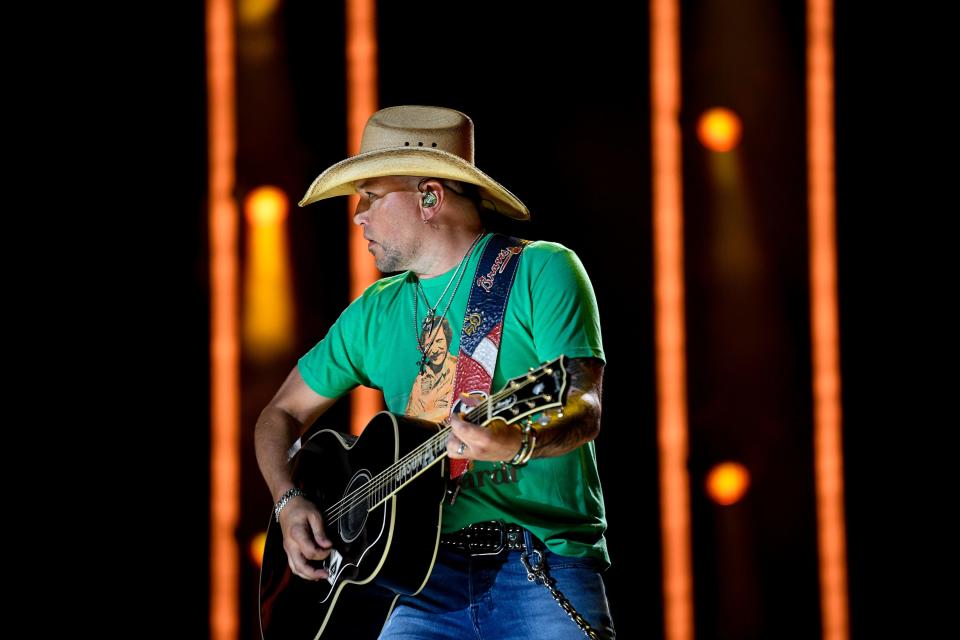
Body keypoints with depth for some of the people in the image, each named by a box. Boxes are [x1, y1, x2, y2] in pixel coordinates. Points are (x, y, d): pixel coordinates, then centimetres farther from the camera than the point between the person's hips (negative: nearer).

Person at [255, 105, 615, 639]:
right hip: (432, 578, 4)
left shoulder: (541, 270, 1)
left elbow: (586, 409, -11)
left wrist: (520, 444, -32)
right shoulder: (376, 311, 18)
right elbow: (283, 413, 27)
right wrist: (288, 501, 8)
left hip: (546, 561, -4)